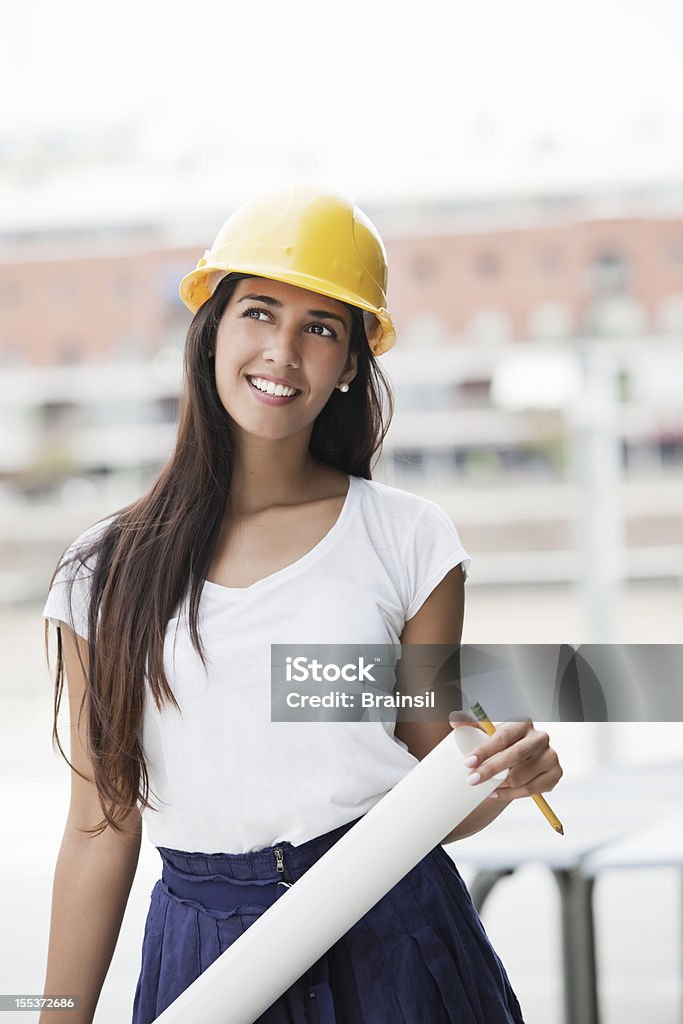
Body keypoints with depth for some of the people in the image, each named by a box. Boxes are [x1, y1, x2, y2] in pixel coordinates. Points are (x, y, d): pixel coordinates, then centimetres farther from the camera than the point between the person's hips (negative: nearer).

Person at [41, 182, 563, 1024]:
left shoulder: (408, 539, 0)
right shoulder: (108, 572, 1)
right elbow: (101, 831, 4)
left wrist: (501, 777, -16)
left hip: (393, 944, 0)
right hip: (203, 952, 0)